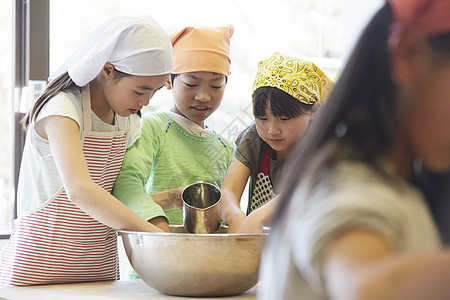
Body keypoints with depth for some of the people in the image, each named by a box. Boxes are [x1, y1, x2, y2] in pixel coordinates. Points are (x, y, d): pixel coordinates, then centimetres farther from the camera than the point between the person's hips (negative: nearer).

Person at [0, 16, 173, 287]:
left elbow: (116, 198, 11)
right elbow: (79, 190, -33)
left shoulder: (127, 123, 8)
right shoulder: (62, 111, -17)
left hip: (100, 268, 7)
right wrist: (155, 234, -37)